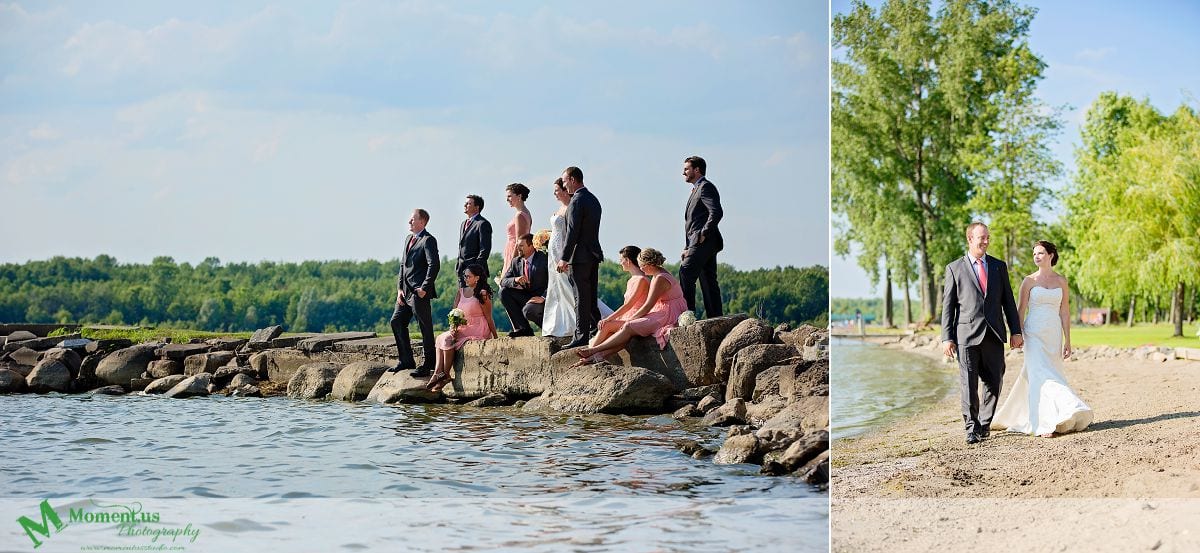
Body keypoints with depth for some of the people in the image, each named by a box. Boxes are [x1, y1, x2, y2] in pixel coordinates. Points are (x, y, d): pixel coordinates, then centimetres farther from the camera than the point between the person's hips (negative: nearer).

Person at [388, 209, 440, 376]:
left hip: (419, 293, -9)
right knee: (396, 322, 10)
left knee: (425, 328, -2)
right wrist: (399, 288, 9)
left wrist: (424, 288, -19)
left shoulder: (428, 240, -9)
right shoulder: (408, 239, 19)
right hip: (406, 292, 9)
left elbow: (434, 265, -17)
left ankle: (427, 365, 4)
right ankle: (406, 361, 18)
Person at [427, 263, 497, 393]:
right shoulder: (461, 291, 12)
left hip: (478, 330, -7)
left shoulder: (482, 294, -9)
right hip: (463, 328, 7)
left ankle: (446, 375, -15)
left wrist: (495, 337, -7)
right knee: (441, 338, -17)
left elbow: (488, 318, -8)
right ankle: (438, 373, -27)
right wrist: (453, 328, -9)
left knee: (447, 340, -23)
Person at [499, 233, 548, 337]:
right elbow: (503, 281, 2)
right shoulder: (516, 262, 7)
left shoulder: (544, 259, -11)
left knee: (528, 311, -35)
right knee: (504, 292, -12)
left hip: (541, 299, -7)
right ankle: (523, 328, -11)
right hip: (525, 297, 7)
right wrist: (515, 280, -21)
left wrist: (543, 297, -29)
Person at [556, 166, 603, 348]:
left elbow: (572, 232, -18)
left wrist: (564, 258, -16)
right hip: (594, 254, 9)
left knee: (581, 298, -7)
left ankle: (582, 336, -8)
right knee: (591, 296, 13)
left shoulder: (577, 201, -14)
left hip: (580, 256, -9)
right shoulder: (593, 199, 16)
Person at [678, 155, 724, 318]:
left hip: (703, 242, -10)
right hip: (699, 243, 10)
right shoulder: (697, 189, 26)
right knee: (708, 281, 6)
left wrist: (703, 234, -18)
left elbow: (717, 212, -20)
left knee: (685, 273, -18)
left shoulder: (706, 187, -5)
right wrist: (688, 248, 18)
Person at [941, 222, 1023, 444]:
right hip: (967, 334, -3)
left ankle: (984, 424, 17)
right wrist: (947, 337, -4)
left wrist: (1016, 331, 7)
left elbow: (1008, 301, 14)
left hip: (994, 334, 3)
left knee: (994, 382, 4)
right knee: (968, 383, -5)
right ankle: (972, 427, 2)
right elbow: (948, 305, 3)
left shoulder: (999, 266, 13)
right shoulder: (955, 268, 5)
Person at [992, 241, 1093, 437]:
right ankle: (1044, 424, -15)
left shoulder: (1061, 281, 8)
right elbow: (1021, 310, 0)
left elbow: (1065, 312, 7)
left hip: (1054, 334, 3)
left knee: (1036, 375, 6)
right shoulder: (1029, 281, 1)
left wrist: (1067, 341, 4)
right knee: (1040, 375, -12)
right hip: (1034, 332, -3)